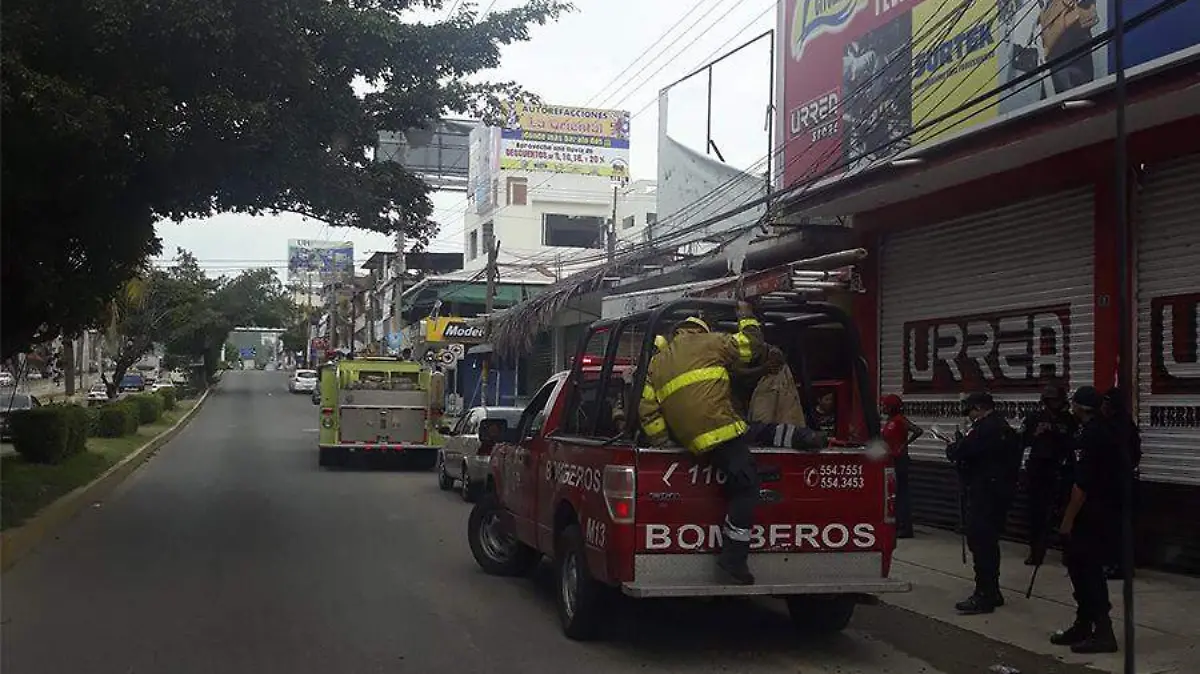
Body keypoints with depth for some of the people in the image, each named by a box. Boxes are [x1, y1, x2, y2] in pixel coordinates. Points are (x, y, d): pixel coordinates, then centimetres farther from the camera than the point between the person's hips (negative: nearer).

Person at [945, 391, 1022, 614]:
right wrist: (959, 450, 12)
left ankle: (984, 596, -7)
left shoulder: (985, 428, -16)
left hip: (984, 495, -10)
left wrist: (951, 448, 1)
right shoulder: (1005, 427, 17)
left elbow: (959, 452, -20)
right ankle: (992, 593, 25)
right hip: (1001, 492, 10)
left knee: (980, 542, -7)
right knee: (989, 542, 17)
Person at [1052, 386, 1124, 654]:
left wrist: (1068, 519, -17)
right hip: (1105, 510, 10)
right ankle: (1083, 625, 22)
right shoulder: (1104, 430, 12)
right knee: (1081, 566, 15)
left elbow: (1082, 484, -22)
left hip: (1093, 514, -10)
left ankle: (1103, 633, -3)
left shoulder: (1090, 435, -18)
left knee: (1089, 569, -6)